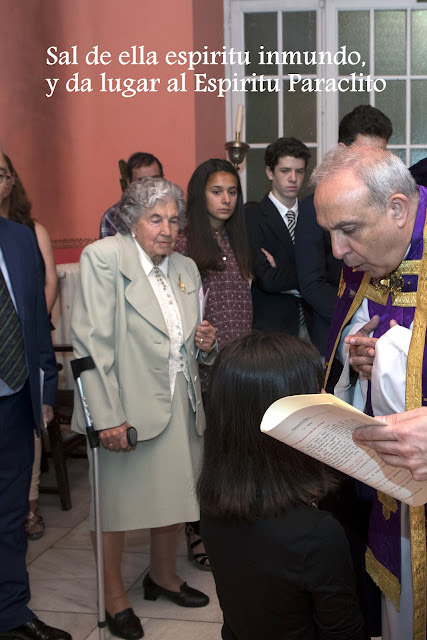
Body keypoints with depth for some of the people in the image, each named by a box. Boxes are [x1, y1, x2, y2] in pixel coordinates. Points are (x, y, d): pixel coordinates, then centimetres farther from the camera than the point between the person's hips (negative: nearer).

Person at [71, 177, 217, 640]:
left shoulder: (186, 269, 10)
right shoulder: (104, 256, -11)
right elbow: (92, 343, -17)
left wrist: (205, 344, -2)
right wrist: (108, 418, -22)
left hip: (180, 406, 7)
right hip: (127, 409, -6)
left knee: (175, 493, 17)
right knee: (116, 502, 6)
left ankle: (163, 575, 41)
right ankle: (114, 595, 26)